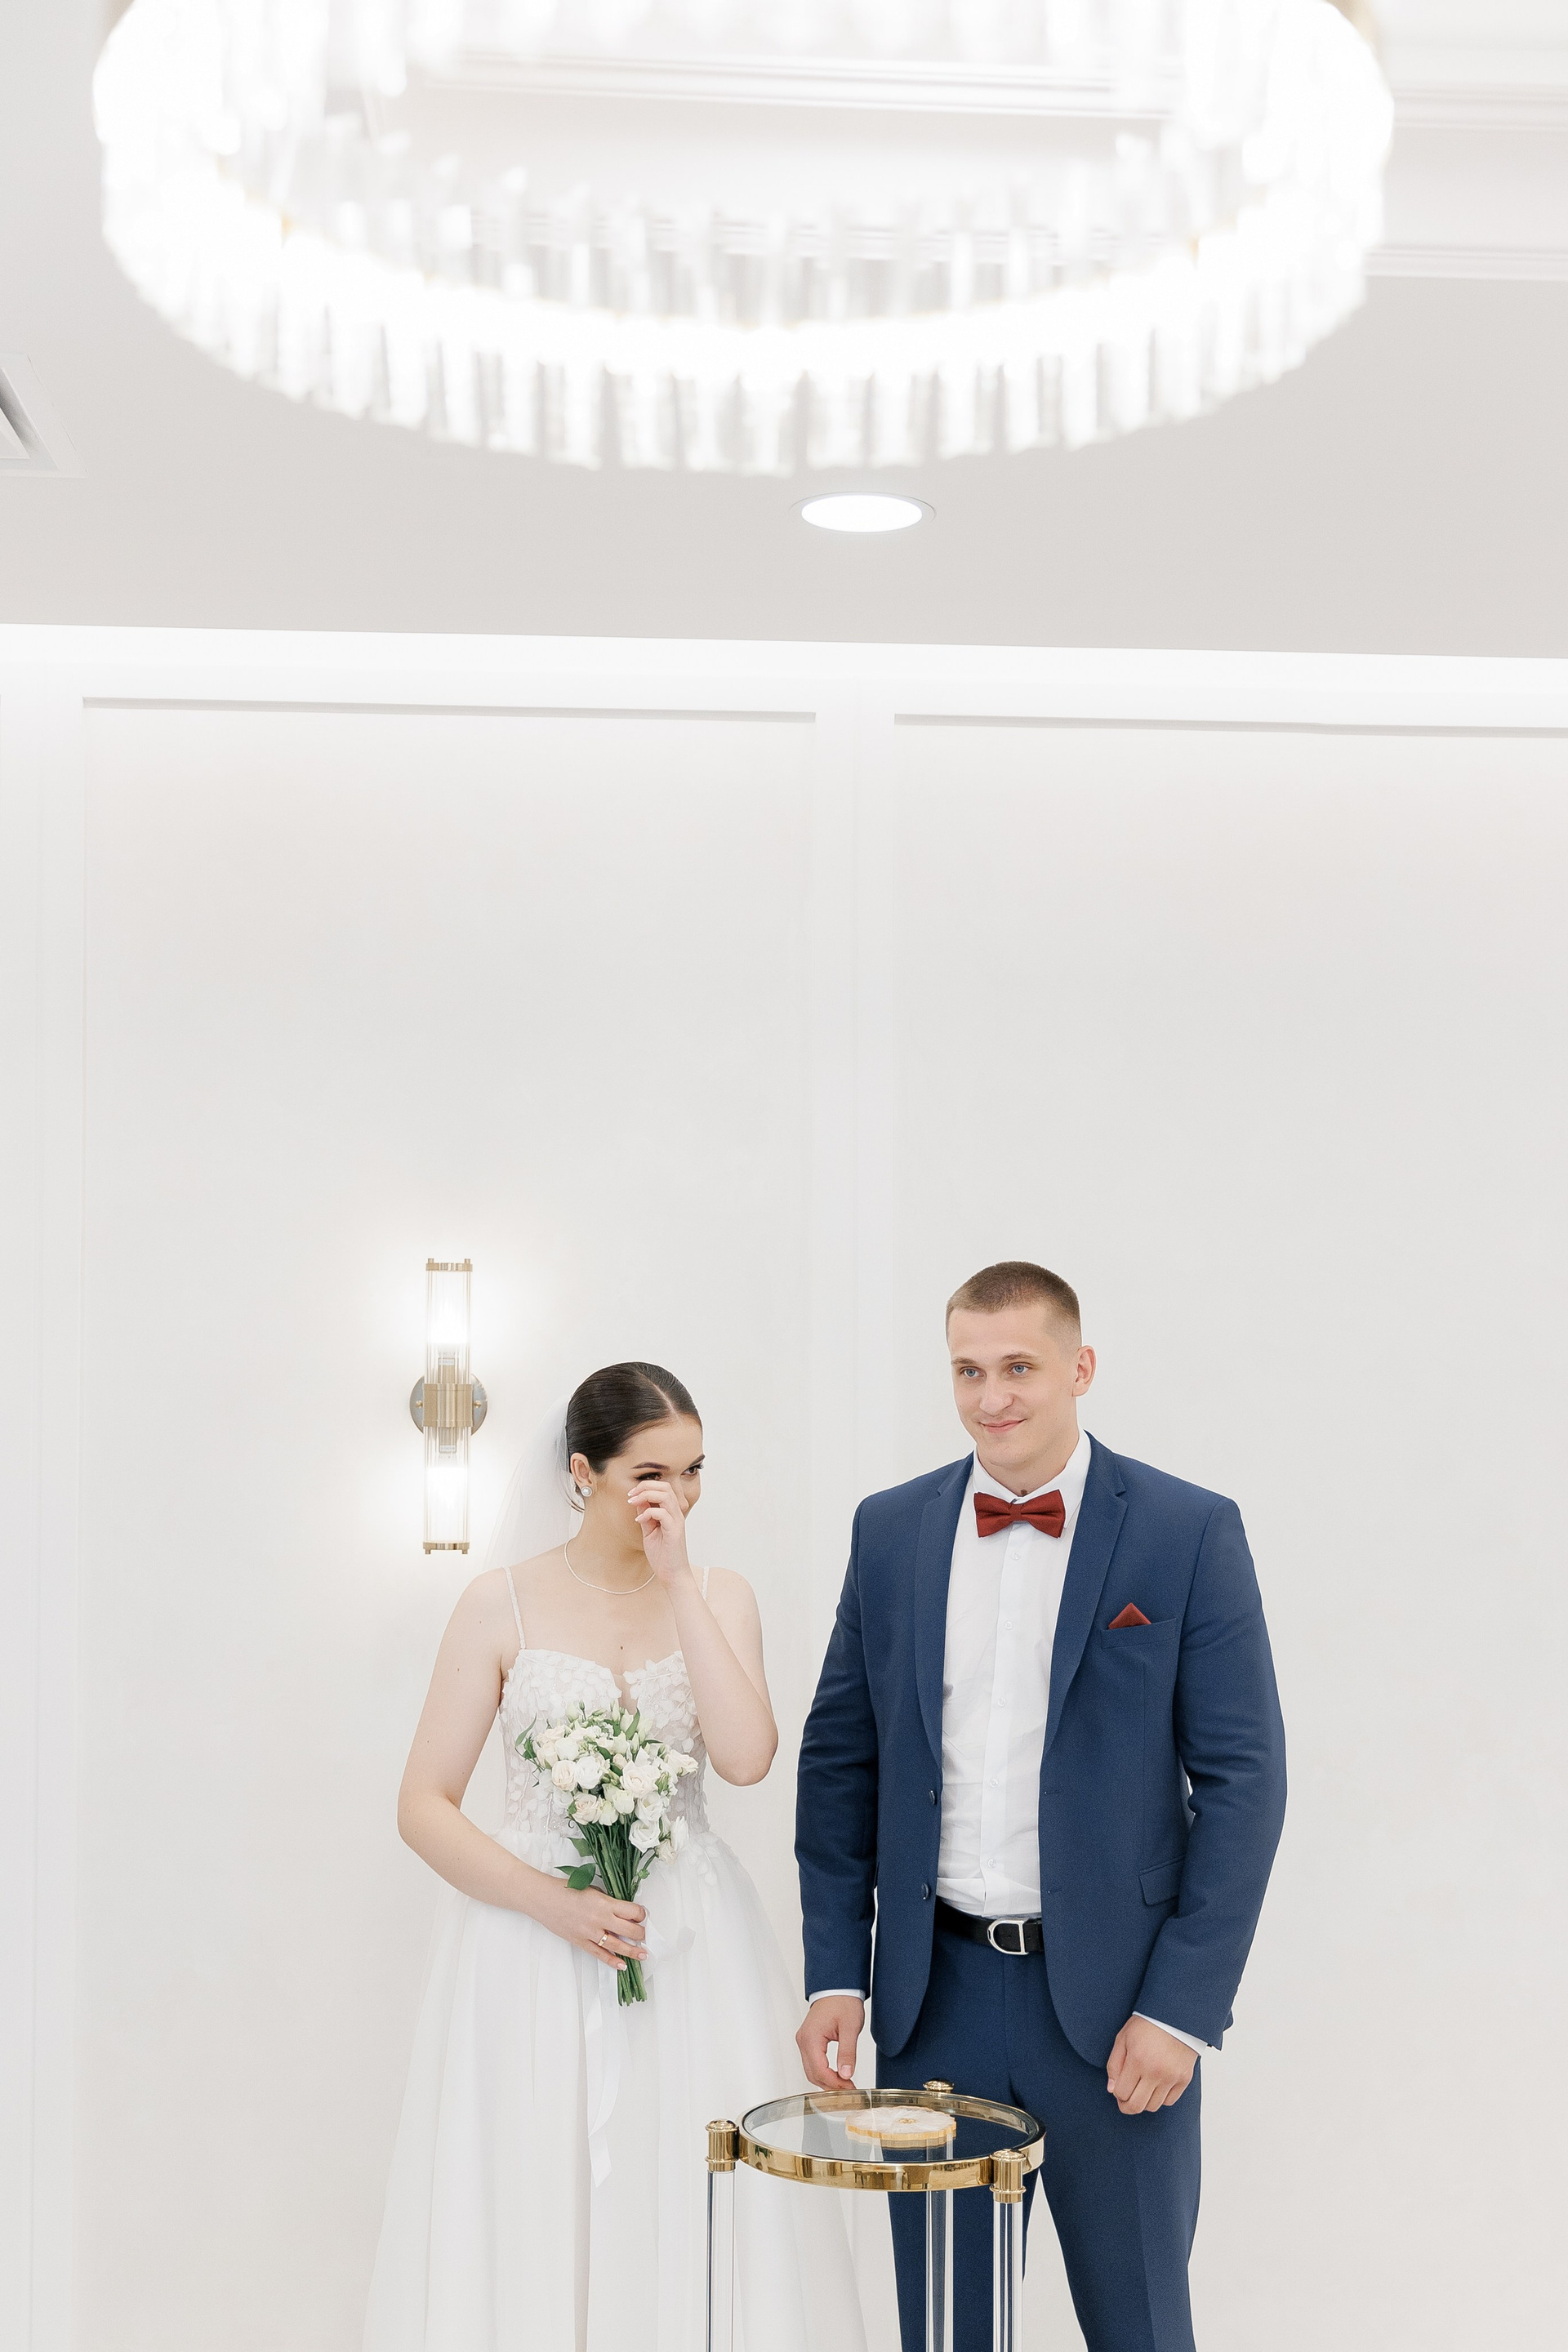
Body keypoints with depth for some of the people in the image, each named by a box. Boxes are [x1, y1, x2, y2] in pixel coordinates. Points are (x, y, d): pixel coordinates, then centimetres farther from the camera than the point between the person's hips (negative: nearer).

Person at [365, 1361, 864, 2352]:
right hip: (534, 1946, -1)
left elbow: (747, 1757, -13)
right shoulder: (505, 1605, -1)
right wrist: (553, 1903, -14)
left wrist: (678, 1583, -12)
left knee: (703, 2219, 1)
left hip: (692, 1952, 2)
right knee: (532, 2224, 0)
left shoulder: (720, 1597, 5)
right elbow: (425, 1807, -2)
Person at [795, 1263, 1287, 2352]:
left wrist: (1182, 2007, -12)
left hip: (1113, 2001, -3)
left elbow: (1243, 1779, -7)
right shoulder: (891, 1529, 5)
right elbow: (840, 1760, 9)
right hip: (934, 1997, 3)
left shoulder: (1190, 1533, -6)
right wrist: (835, 1974, 2)